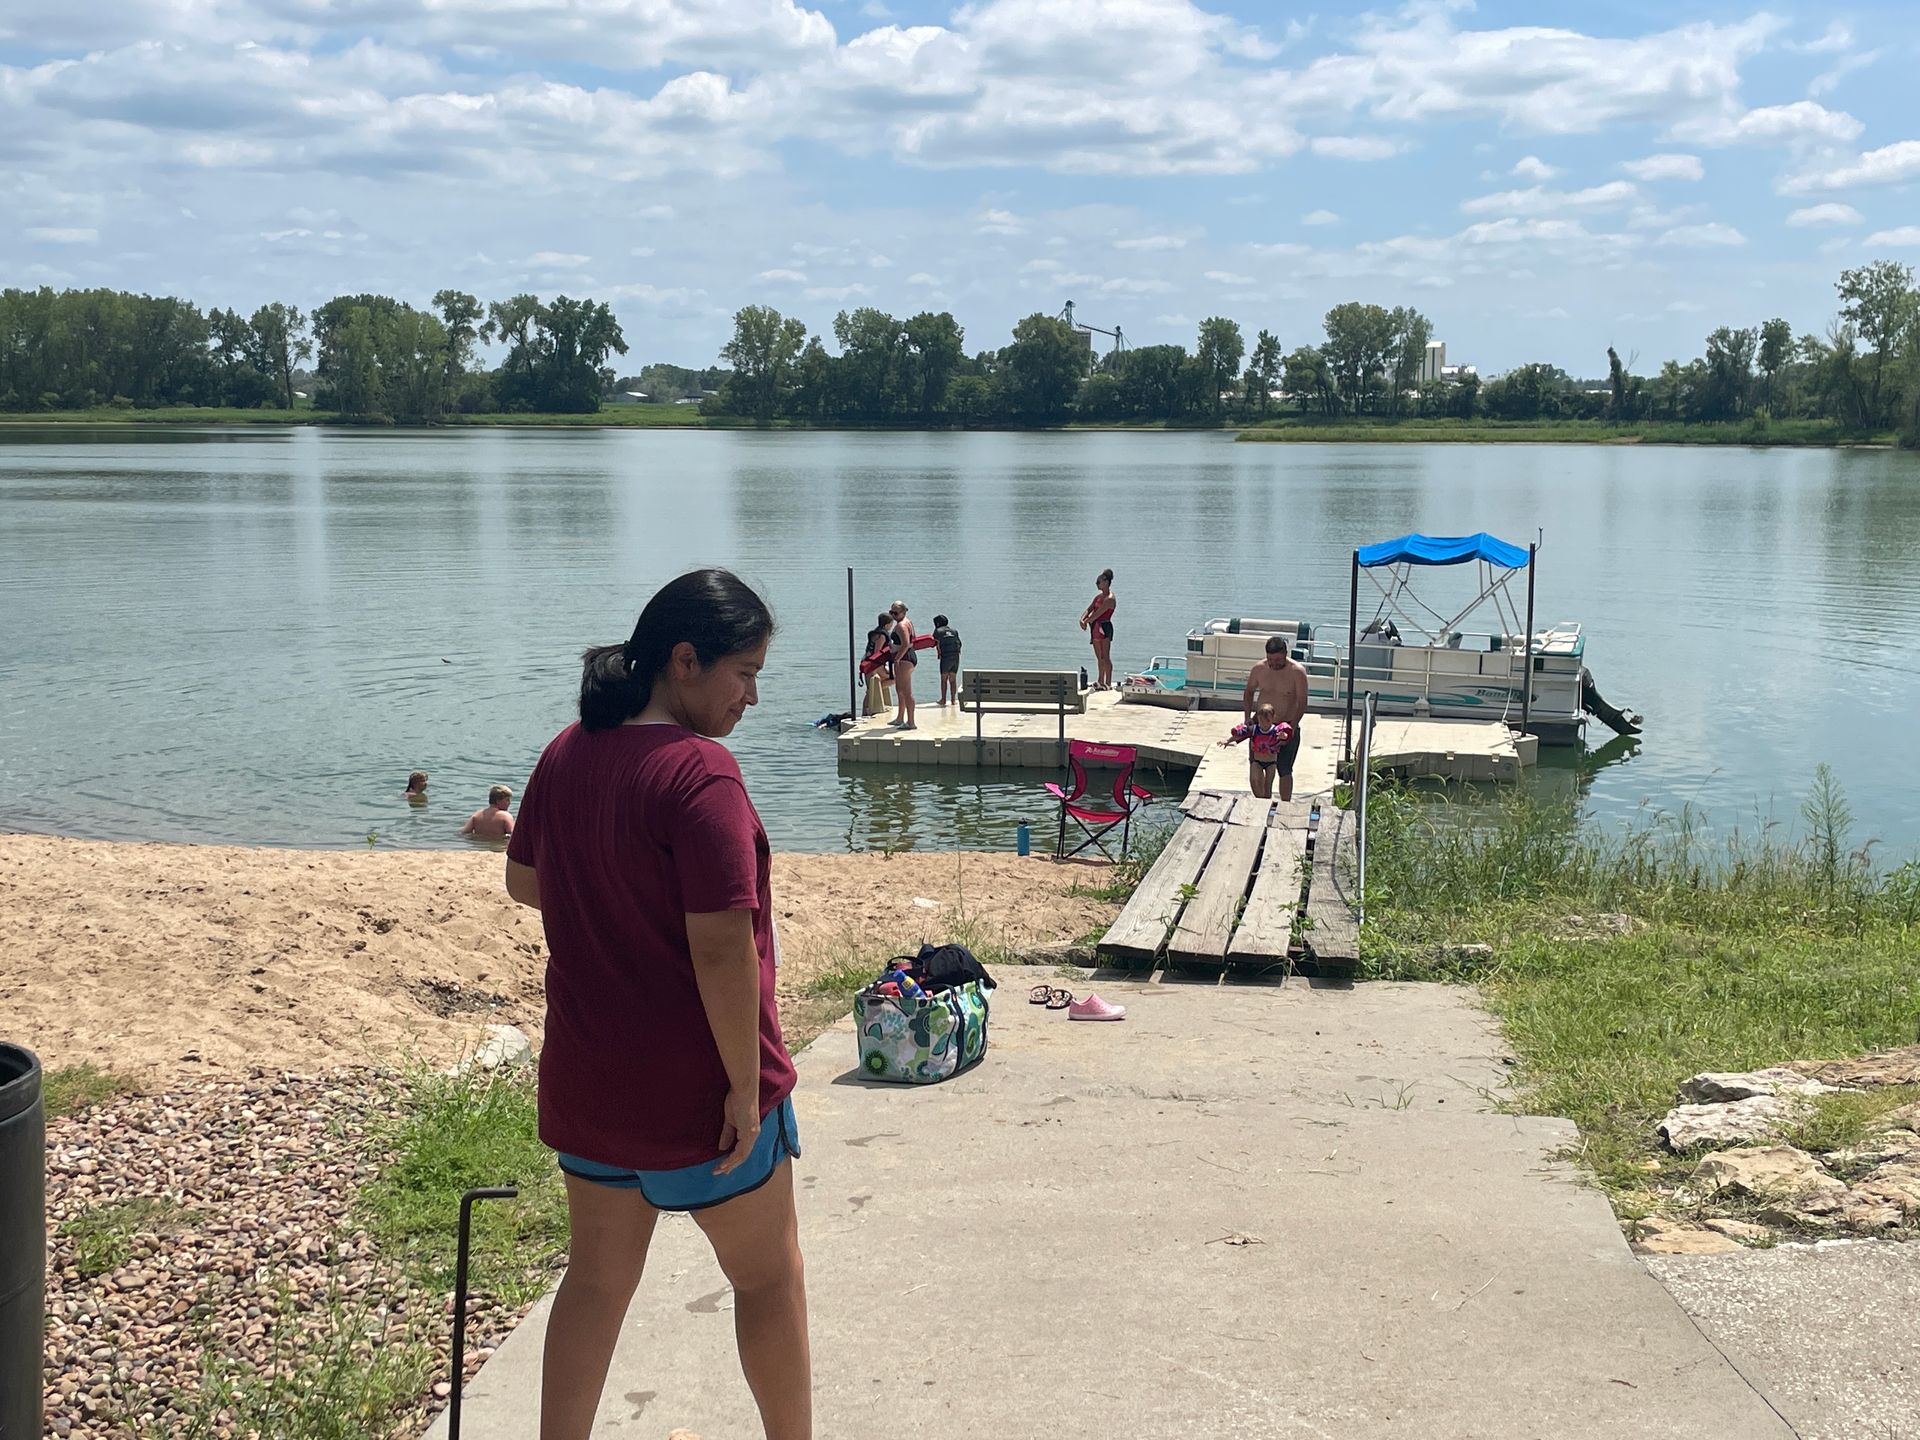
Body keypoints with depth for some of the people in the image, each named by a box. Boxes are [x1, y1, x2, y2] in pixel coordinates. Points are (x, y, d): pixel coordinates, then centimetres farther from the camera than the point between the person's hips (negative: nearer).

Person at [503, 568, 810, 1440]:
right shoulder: (700, 771, -23)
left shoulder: (565, 755, 1)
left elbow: (524, 883, 15)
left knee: (598, 1276, 19)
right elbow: (722, 948, -26)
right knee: (768, 1276, 14)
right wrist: (746, 1083, -18)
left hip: (585, 1077, 7)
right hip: (695, 1091, -6)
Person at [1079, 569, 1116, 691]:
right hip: (1096, 627, 9)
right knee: (1099, 657, 14)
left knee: (1105, 657, -8)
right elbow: (1089, 609, 10)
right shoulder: (1098, 597, 15)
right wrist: (1082, 619, -8)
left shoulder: (1110, 599, -14)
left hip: (1105, 627, -9)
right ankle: (1100, 681, 22)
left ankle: (1108, 683, -6)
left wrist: (1086, 621, -12)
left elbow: (1098, 613, -19)